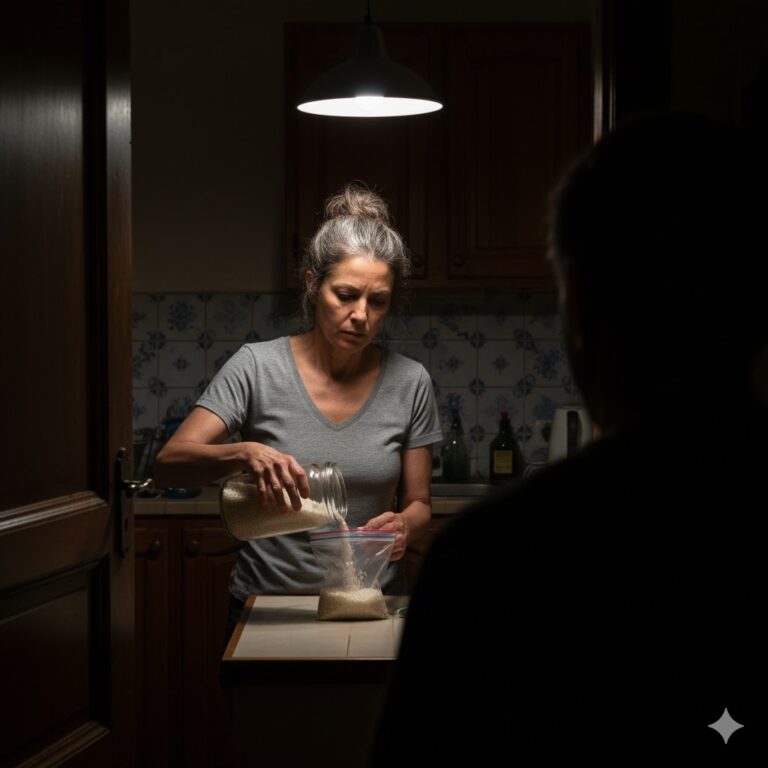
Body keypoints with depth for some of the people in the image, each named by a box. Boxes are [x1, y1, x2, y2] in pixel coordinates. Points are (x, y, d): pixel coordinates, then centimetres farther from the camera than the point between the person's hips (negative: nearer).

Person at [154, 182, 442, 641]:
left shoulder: (410, 383, -2)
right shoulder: (258, 367, -8)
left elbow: (418, 505, 5)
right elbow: (168, 465, -15)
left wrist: (404, 526, -19)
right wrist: (244, 453, -34)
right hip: (266, 601, -1)